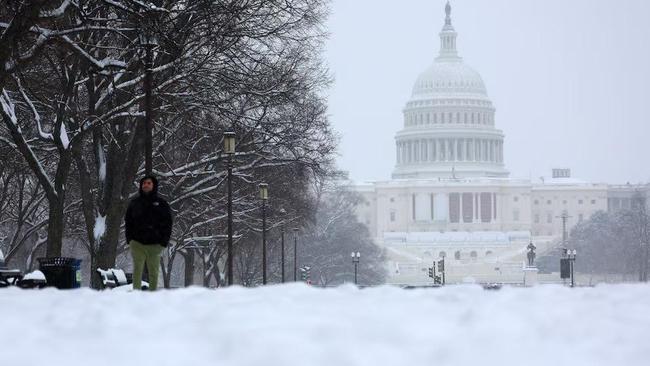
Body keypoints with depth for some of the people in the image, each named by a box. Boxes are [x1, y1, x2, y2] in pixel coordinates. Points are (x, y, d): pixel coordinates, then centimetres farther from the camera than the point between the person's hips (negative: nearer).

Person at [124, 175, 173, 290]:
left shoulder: (161, 204, 7)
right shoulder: (134, 203, 11)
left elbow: (167, 223, 5)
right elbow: (128, 221, 14)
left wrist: (164, 241, -4)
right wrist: (129, 238, 2)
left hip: (155, 244, 0)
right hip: (137, 243, 0)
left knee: (153, 272, 3)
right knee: (137, 269, -6)